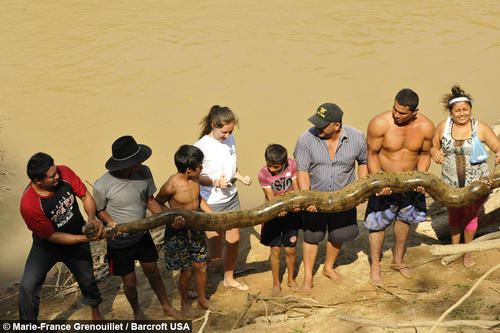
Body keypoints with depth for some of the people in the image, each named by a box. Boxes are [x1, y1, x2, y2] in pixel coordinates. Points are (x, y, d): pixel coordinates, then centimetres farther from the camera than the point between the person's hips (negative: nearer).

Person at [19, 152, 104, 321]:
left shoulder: (64, 173, -24)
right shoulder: (29, 205, -34)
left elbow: (86, 195, -9)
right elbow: (52, 236, -24)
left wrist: (92, 217, -28)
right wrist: (85, 238, -31)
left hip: (77, 241, 3)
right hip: (47, 246, -3)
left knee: (87, 280, 17)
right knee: (27, 287, -15)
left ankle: (95, 312, 48)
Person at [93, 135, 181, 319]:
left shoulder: (144, 172, -17)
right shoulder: (102, 186, -28)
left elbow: (150, 200, -2)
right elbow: (99, 209, -7)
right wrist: (109, 221, -28)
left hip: (142, 235, 4)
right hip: (119, 242, -3)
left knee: (152, 271, 21)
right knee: (130, 282, 12)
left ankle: (166, 306, 44)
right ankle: (137, 311, 43)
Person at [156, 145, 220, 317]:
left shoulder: (194, 178, -6)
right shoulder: (171, 186, -27)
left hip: (196, 228, 6)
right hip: (178, 232, -6)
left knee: (201, 266, 16)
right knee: (187, 271, 8)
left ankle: (202, 299, 38)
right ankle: (185, 302, 34)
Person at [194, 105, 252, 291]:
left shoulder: (230, 139, 0)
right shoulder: (201, 146, -20)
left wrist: (241, 177, -4)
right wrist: (215, 182, -29)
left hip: (232, 199, 7)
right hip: (211, 204, -7)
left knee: (234, 241, 17)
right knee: (214, 254, -2)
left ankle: (229, 279, 40)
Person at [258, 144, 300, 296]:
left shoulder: (292, 165, -12)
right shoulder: (263, 174, -18)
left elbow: (296, 188, -9)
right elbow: (271, 198, -17)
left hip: (291, 212, 2)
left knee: (291, 249, 7)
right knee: (275, 249, -1)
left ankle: (291, 279, 31)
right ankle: (276, 284, 18)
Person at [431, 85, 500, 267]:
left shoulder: (480, 128, -12)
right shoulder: (443, 126, -6)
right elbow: (433, 146, 8)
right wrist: (434, 152, -15)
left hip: (476, 183, -2)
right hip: (451, 183, 2)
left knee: (470, 216, 15)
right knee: (454, 216, 18)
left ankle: (467, 251, 38)